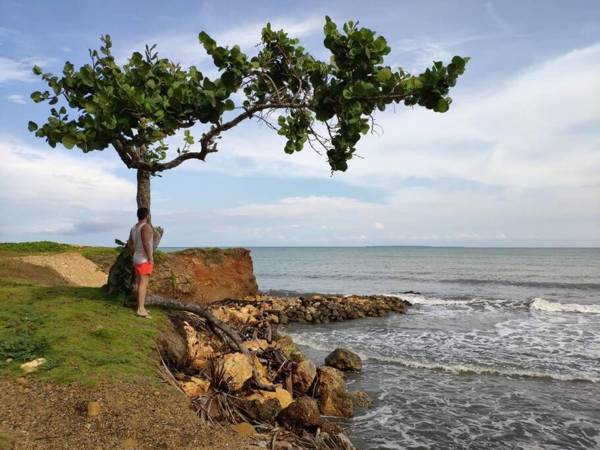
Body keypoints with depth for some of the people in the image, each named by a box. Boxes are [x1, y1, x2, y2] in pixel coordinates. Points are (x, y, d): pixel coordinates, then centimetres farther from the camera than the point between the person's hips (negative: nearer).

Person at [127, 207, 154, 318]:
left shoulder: (134, 227, 12)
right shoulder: (146, 226, -16)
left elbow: (130, 244, 18)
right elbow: (146, 244, -24)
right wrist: (150, 258, -20)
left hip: (137, 258, 9)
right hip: (145, 259, -9)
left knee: (139, 282, 12)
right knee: (144, 283, -10)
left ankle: (140, 307, 18)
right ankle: (141, 310, -12)